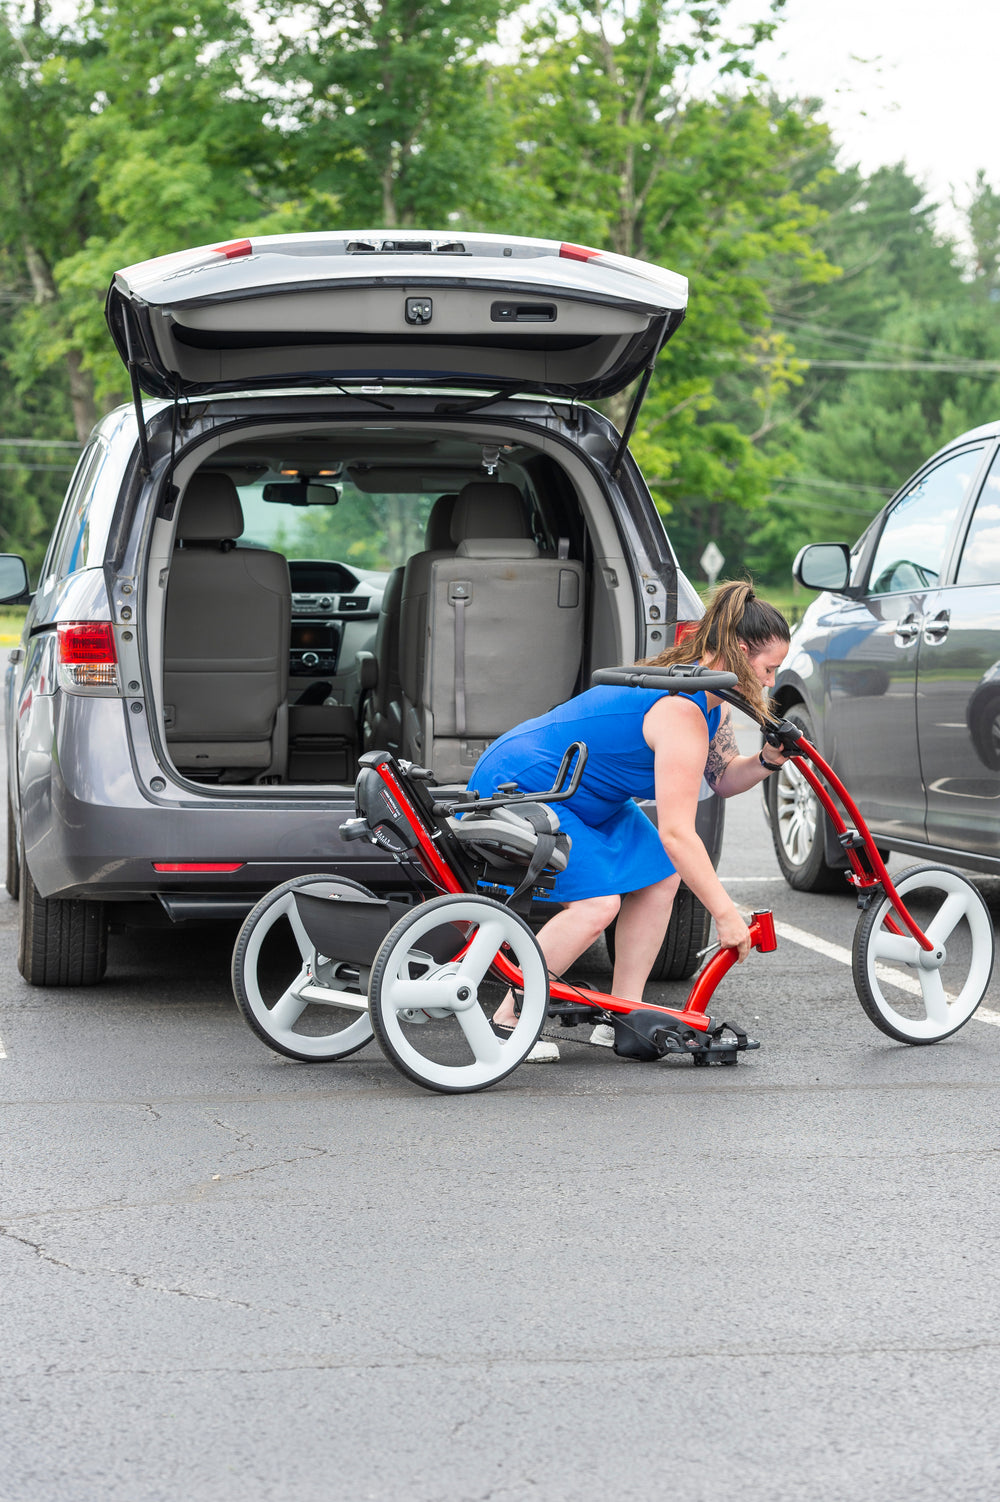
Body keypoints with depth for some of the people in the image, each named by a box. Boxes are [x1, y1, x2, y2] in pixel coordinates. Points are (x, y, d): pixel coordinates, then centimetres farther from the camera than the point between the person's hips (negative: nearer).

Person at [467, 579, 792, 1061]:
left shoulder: (708, 700, 3)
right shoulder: (682, 712, -27)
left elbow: (722, 778, 14)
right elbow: (676, 832, -30)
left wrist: (767, 761, -7)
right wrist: (725, 914, -27)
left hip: (575, 795, 11)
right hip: (515, 787, -11)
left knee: (662, 875, 1)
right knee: (597, 902, -24)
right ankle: (506, 1022, -14)